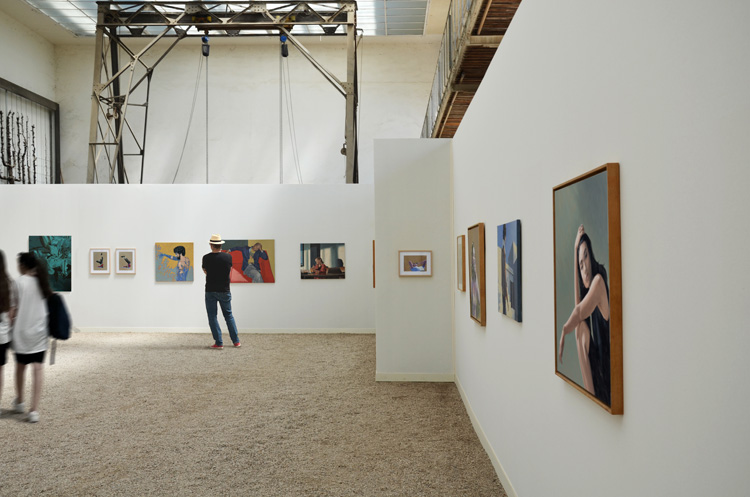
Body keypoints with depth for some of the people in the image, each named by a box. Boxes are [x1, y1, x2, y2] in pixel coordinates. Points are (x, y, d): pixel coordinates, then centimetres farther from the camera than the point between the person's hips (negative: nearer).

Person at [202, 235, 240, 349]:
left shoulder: (207, 257, -8)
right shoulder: (228, 256, -5)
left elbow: (205, 271, 9)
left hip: (210, 291, -2)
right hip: (224, 290, 2)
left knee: (212, 316, 6)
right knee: (228, 315, 14)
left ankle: (219, 342, 3)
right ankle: (236, 341, 16)